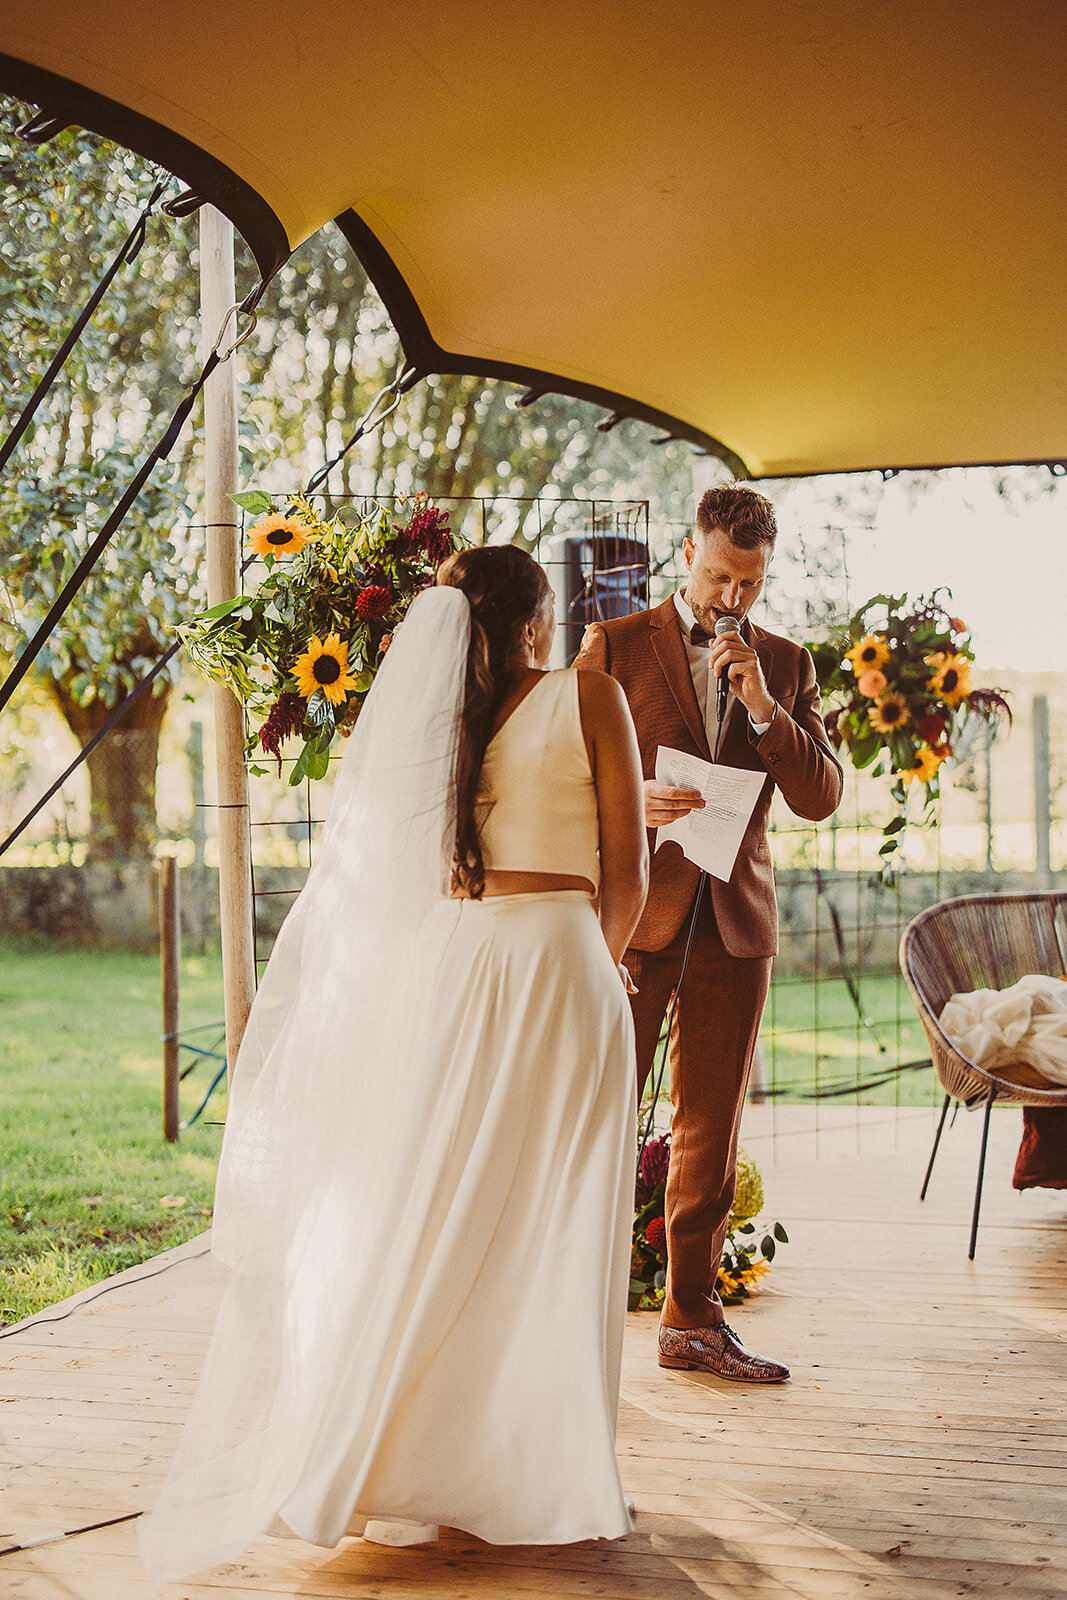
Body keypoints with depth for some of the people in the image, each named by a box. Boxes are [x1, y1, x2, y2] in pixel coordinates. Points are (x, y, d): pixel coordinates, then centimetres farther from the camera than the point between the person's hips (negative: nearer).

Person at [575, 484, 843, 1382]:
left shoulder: (786, 665, 11)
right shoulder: (614, 645, 2)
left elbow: (821, 798, 3)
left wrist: (762, 704, -11)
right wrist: (632, 801, -18)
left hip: (737, 919, 3)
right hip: (634, 911, -3)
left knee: (713, 1130, 8)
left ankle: (694, 1320, 18)